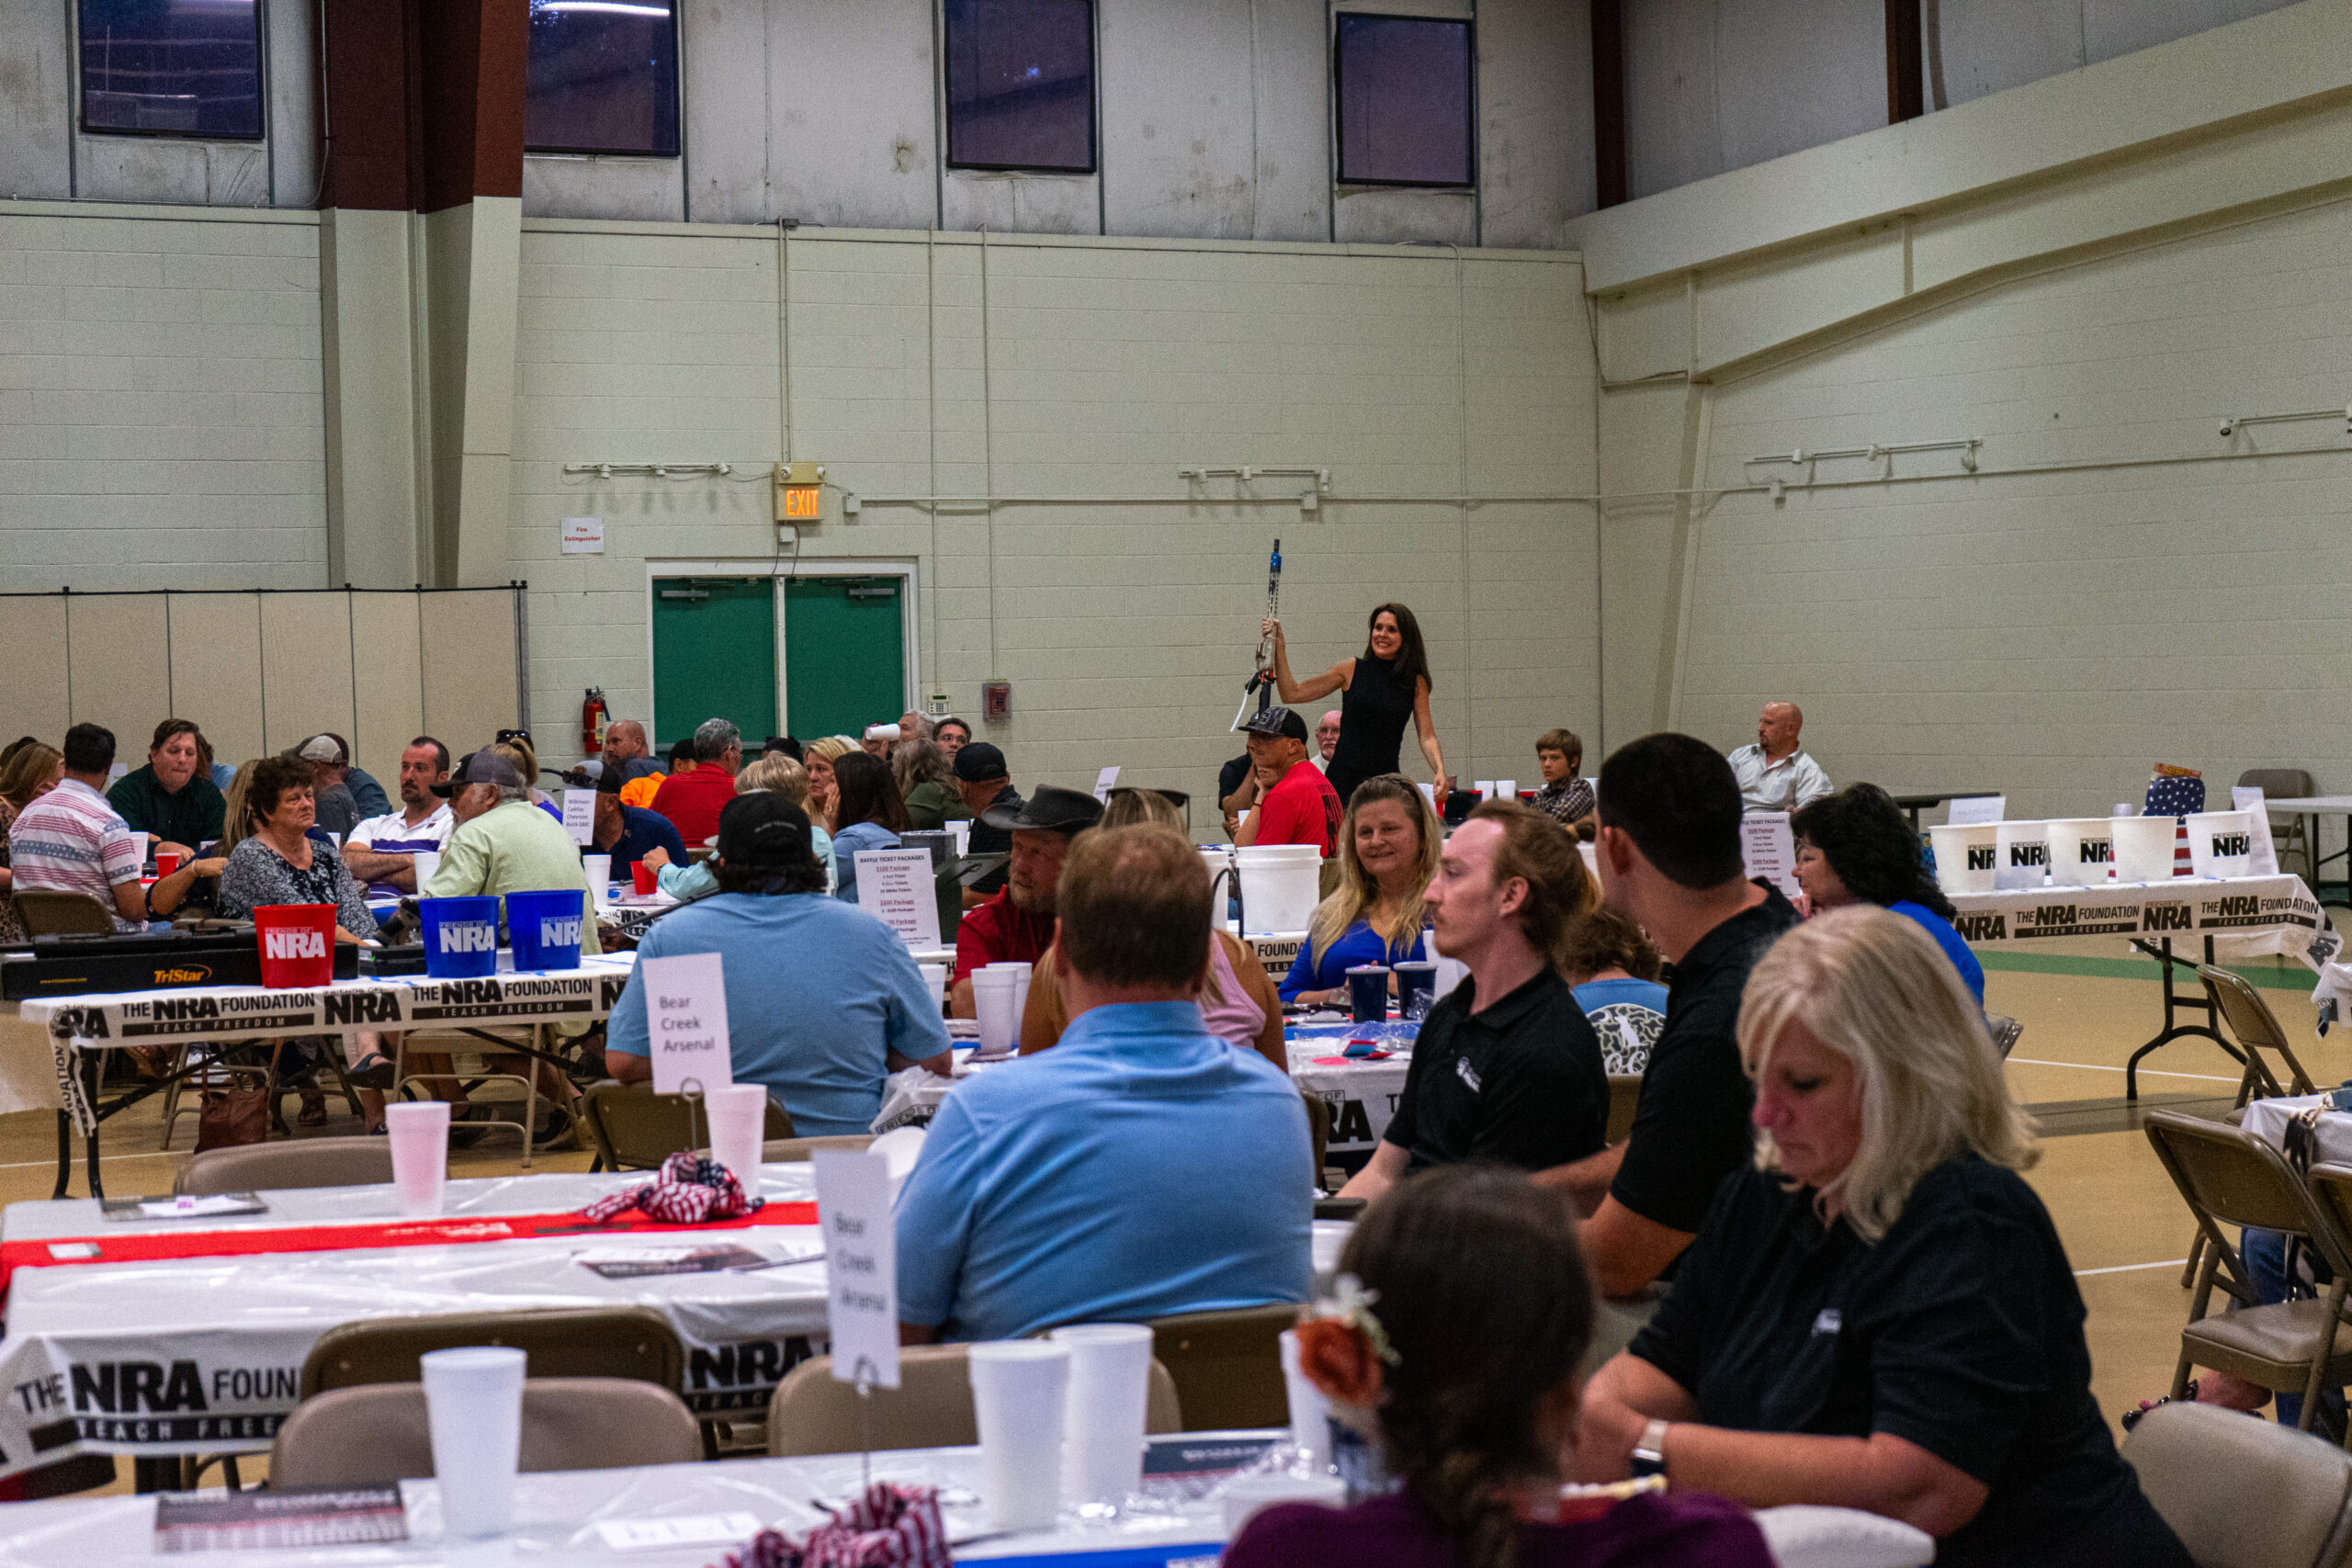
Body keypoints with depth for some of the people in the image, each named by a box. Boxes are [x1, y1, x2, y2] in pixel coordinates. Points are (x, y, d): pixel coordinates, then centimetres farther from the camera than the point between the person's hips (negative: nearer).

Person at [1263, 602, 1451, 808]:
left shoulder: (1416, 682, 7)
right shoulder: (1352, 669, 4)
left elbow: (1427, 736, 4)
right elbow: (1292, 693, 4)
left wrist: (1440, 771, -14)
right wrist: (1278, 647, -2)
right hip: (1344, 779, -1)